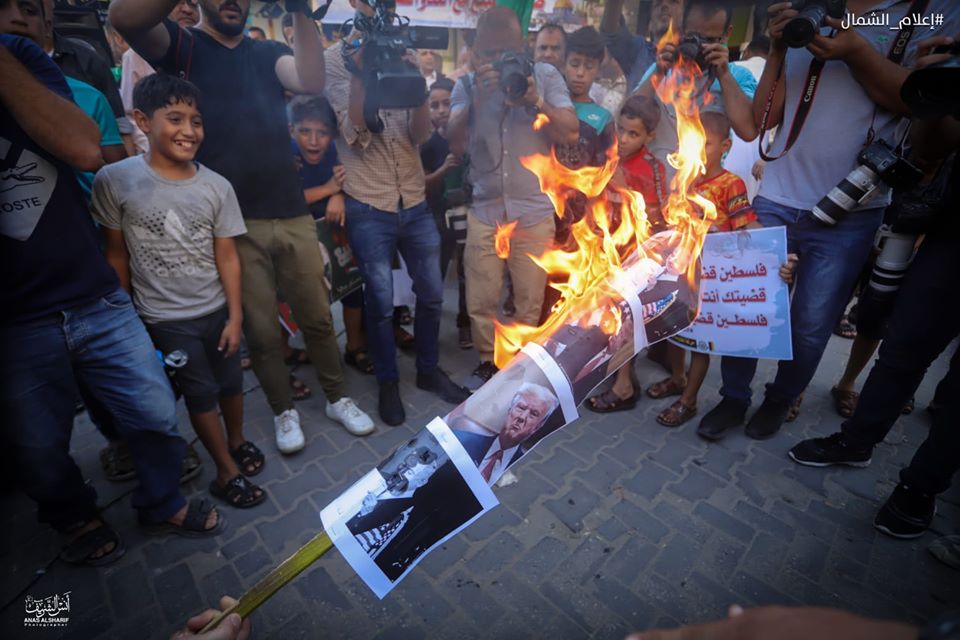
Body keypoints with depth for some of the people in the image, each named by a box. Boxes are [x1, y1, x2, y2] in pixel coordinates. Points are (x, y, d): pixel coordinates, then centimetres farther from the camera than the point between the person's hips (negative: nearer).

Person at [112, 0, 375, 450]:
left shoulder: (267, 54, 15)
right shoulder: (181, 46, 7)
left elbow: (312, 81, -6)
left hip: (293, 214, 3)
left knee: (318, 317, 9)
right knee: (261, 330, 6)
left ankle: (337, 399, 27)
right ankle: (284, 411, 26)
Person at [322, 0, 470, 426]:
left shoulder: (402, 54, 9)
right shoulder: (336, 58, -1)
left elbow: (421, 133, -1)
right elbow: (355, 126, -14)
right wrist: (362, 66, -17)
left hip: (415, 201, 4)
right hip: (367, 206, -4)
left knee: (431, 293, 11)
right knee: (380, 302, 5)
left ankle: (429, 369, 32)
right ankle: (388, 382, 25)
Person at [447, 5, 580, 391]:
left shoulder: (546, 75, 3)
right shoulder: (467, 84, 7)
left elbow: (572, 134, -4)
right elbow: (454, 138, -5)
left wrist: (535, 100, -16)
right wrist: (478, 96, -17)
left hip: (535, 211, -1)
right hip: (485, 211, 2)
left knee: (530, 302, 6)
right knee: (480, 301, 6)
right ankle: (487, 362, 28)